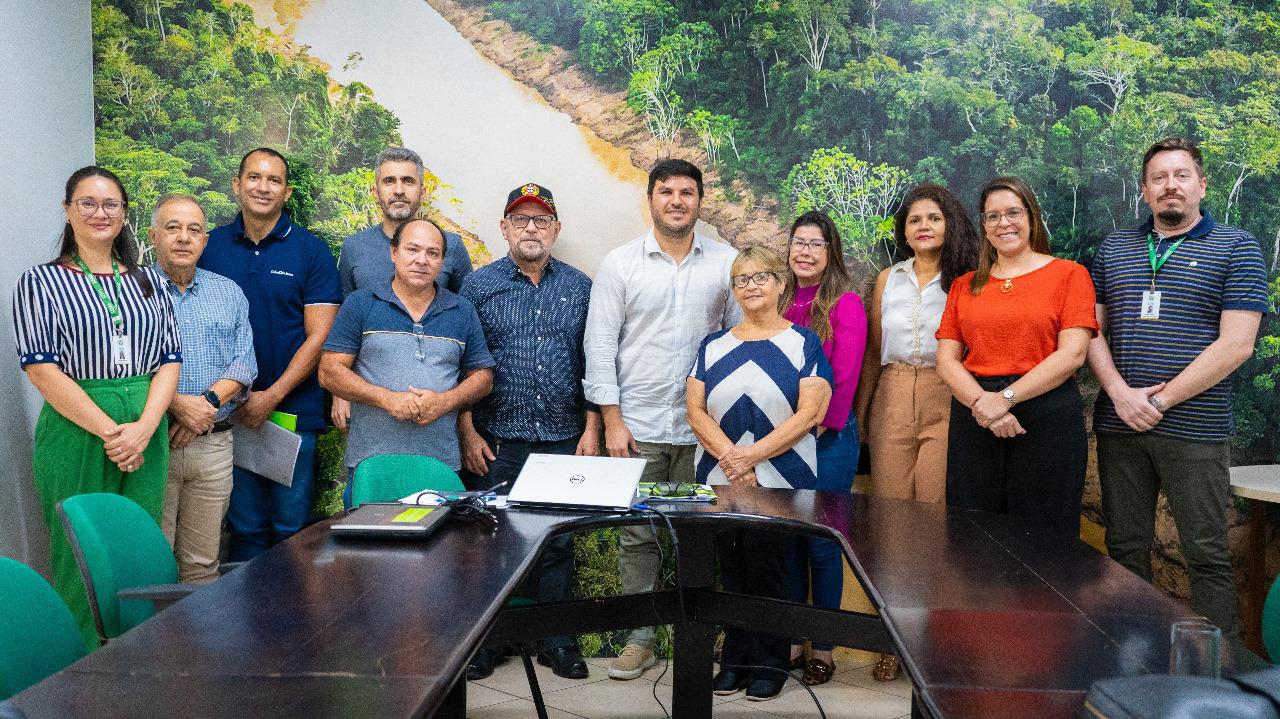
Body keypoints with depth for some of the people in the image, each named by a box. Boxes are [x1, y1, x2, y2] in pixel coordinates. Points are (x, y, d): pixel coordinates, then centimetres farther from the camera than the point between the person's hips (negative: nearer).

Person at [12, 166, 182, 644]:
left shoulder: (148, 281, 13)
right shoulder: (41, 282, 3)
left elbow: (170, 359, 7)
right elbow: (41, 369, -7)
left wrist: (143, 428, -9)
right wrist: (108, 430, -15)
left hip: (146, 433, 3)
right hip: (76, 431, -3)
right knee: (80, 555, 0)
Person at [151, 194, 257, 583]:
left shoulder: (228, 292, 14)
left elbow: (244, 362, 6)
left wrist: (208, 402, -10)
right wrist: (176, 404, -19)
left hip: (213, 444, 3)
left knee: (202, 562, 8)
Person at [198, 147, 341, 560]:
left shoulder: (310, 251, 0)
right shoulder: (210, 247, 6)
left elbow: (318, 337, -4)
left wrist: (272, 396, -11)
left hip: (294, 411, -2)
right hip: (230, 413, 2)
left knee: (292, 528, 5)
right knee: (245, 526, 9)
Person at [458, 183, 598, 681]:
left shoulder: (579, 287, 8)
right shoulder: (478, 285, 2)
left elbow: (592, 362, 8)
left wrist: (591, 430, 2)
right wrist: (467, 433, -5)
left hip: (562, 441, 2)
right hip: (495, 441, -1)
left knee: (558, 542, 8)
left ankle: (557, 640, 21)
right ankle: (484, 641, 19)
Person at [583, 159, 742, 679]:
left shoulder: (727, 263, 5)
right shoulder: (620, 264, 2)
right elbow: (600, 345, 0)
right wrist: (612, 420, -5)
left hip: (703, 426, 1)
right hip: (638, 426, -1)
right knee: (637, 534, 4)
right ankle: (640, 637, 16)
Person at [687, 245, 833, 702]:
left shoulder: (803, 344, 0)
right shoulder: (713, 346, 10)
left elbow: (809, 414, -9)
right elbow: (696, 411, 3)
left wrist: (751, 456, -16)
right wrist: (728, 457, -14)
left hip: (780, 483, -3)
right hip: (720, 482, 3)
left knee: (768, 573, 2)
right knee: (732, 573, 9)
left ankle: (769, 663, 17)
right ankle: (736, 659, 23)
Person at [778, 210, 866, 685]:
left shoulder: (845, 304, -6)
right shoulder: (782, 304, 9)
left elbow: (845, 377, -11)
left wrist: (817, 428, -12)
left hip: (828, 437, -5)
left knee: (822, 543, 2)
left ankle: (823, 649, 15)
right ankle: (792, 640, 23)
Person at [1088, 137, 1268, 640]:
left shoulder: (1236, 248, 2)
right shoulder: (1114, 248, 14)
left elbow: (1236, 344, -8)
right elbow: (1092, 330, 9)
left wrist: (1161, 399, -13)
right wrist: (1121, 393, -7)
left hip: (1194, 427, -3)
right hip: (1118, 424, 4)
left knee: (1207, 555, 1)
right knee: (1125, 548, 9)